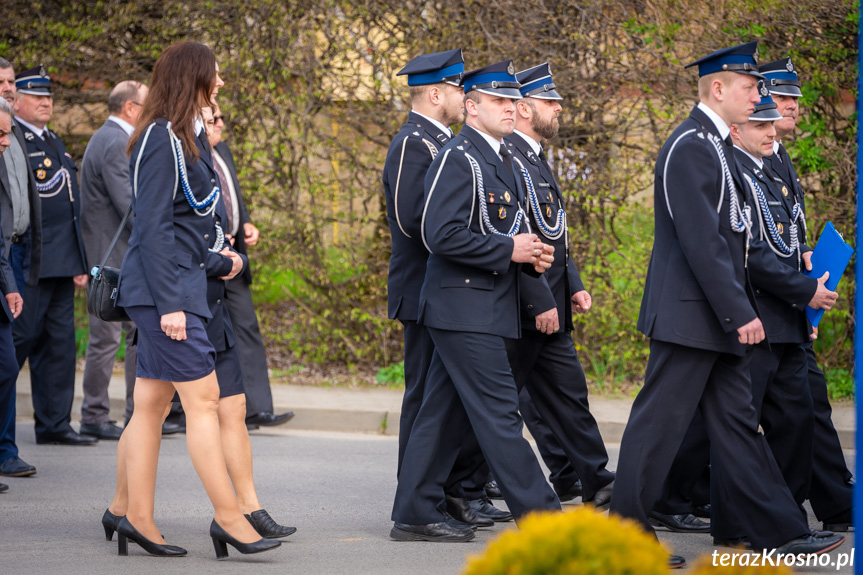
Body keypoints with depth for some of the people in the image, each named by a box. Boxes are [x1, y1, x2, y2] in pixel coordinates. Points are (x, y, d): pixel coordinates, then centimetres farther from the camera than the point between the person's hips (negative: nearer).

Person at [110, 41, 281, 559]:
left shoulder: (185, 138, 16)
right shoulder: (161, 139, -14)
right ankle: (228, 516, -7)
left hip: (179, 287, 10)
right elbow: (152, 226, -18)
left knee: (153, 403, 9)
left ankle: (139, 518, 12)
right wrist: (169, 303, -20)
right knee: (203, 397, -9)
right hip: (165, 289, -10)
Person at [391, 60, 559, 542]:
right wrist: (508, 250, -18)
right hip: (463, 308, -10)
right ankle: (541, 516, -7)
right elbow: (441, 234, -21)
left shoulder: (503, 158, 18)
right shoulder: (458, 159, -13)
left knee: (446, 413, 11)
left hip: (488, 308, 10)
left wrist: (532, 254, 8)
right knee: (499, 411, -8)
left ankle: (416, 515, 15)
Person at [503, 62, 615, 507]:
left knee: (569, 394, 9)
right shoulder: (506, 157, -16)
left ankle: (598, 486, 12)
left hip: (549, 309, 10)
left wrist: (573, 286, 13)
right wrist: (541, 302, -22)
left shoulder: (536, 157, 17)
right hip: (519, 311, -10)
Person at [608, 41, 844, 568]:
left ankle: (780, 531, 11)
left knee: (737, 423, 10)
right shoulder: (690, 146, -16)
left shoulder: (716, 145, 16)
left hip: (718, 318, 10)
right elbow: (701, 242, -22)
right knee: (660, 423, -3)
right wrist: (740, 313, -21)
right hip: (690, 315, -10)